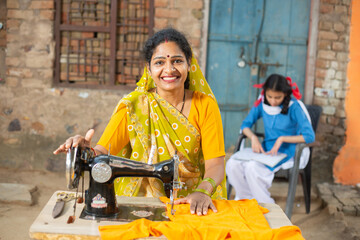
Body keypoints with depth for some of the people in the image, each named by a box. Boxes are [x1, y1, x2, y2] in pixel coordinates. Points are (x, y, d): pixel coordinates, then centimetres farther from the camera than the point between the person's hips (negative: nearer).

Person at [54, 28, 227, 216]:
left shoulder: (205, 105, 3)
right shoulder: (134, 107, 1)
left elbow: (215, 164, -3)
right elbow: (103, 154, -6)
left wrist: (202, 191, -24)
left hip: (191, 204, 0)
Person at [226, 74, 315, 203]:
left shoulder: (294, 107, -14)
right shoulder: (262, 103, 0)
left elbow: (310, 136, -19)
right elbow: (245, 124, 7)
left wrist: (282, 139, -23)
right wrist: (253, 137, -14)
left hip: (287, 152, -5)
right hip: (266, 149, 5)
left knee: (253, 167, -31)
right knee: (232, 163, -19)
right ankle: (246, 199, 0)